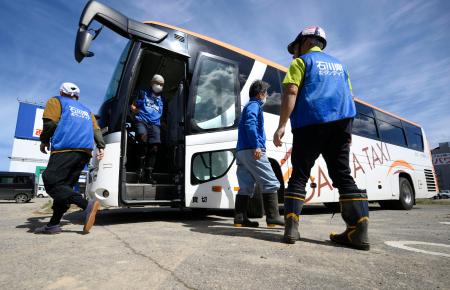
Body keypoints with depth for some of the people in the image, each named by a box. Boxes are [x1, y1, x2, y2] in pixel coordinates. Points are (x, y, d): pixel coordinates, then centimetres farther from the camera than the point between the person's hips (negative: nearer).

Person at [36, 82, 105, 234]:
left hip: (65, 149, -6)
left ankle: (87, 205, -28)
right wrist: (101, 147, 8)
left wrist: (44, 140, 11)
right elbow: (96, 130, 17)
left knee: (51, 183, -11)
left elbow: (50, 122, -2)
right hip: (85, 152, 7)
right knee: (65, 186, 9)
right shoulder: (86, 110, 29)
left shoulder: (56, 101, 14)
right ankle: (54, 224, 5)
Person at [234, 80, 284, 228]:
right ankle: (273, 217, -3)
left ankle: (240, 218, 6)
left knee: (246, 187, 7)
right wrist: (257, 145, -25)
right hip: (252, 150, -10)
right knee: (271, 183, -5)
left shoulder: (250, 105, 29)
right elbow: (250, 124, -18)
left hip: (241, 151, 10)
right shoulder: (254, 105, -1)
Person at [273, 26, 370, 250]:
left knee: (300, 174, 0)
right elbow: (348, 97, 25)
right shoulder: (338, 64, 28)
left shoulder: (301, 62, 9)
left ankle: (291, 227, -6)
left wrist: (281, 126, -12)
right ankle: (359, 230, -3)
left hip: (311, 122, -5)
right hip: (341, 122, 5)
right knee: (342, 173, 4)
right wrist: (346, 131, 26)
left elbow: (291, 92, -7)